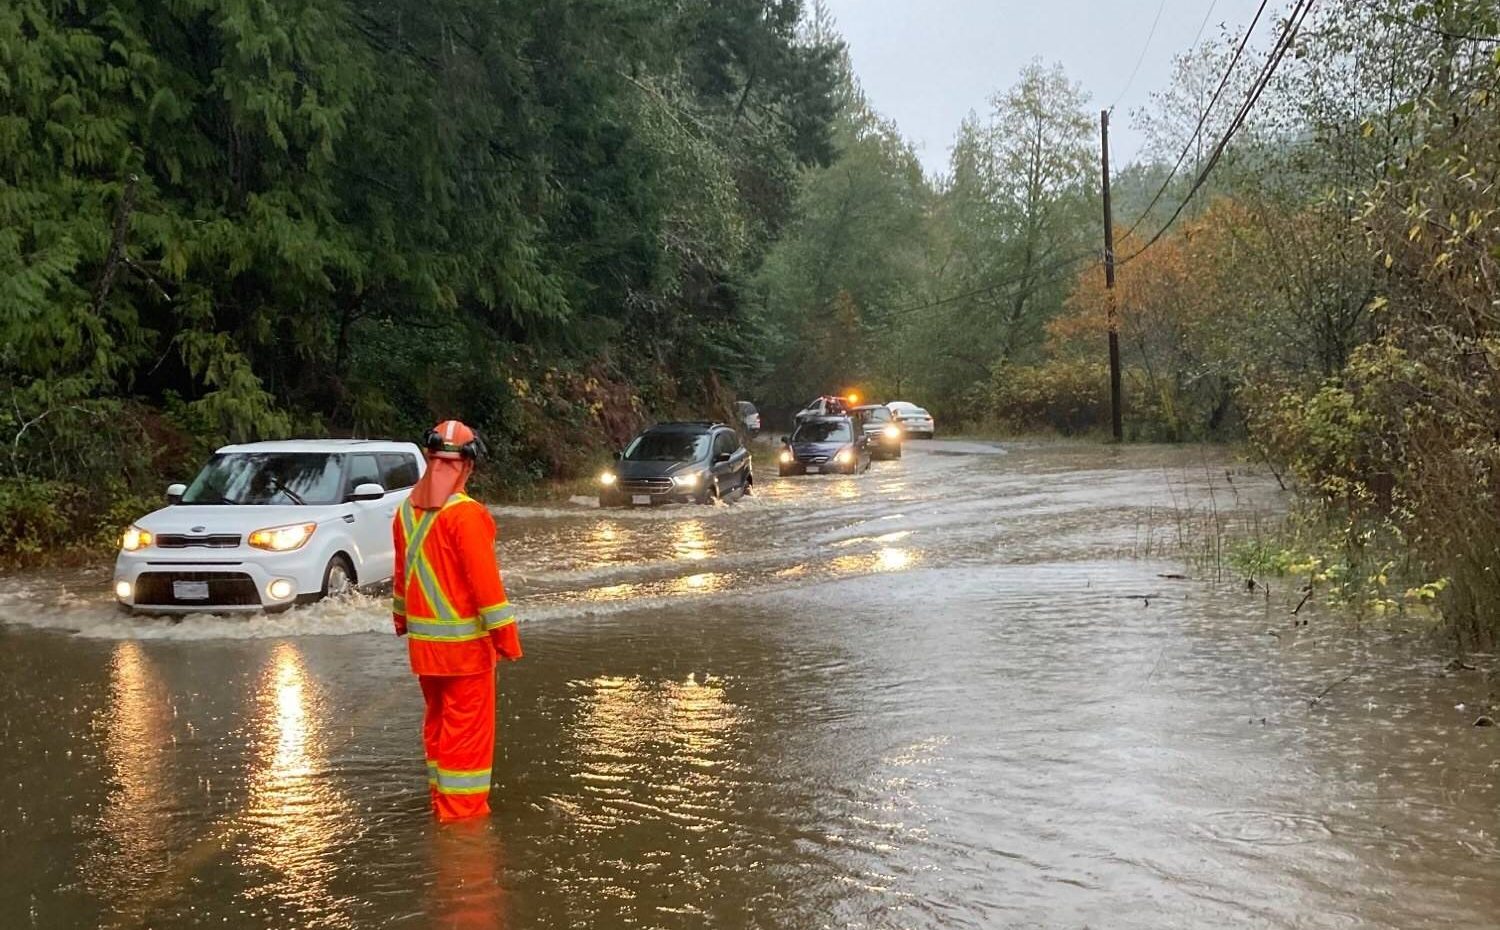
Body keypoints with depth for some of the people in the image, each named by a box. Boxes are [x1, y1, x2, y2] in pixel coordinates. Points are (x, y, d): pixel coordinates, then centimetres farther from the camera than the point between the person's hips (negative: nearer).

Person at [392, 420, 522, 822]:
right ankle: (463, 806, 5)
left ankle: (441, 797, 30)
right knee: (468, 725, 1)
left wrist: (401, 617, 30)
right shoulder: (465, 513, -18)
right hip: (464, 640, -7)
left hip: (423, 639, 8)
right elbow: (485, 579, -20)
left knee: (437, 719, 20)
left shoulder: (406, 511, 6)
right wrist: (505, 634, -15)